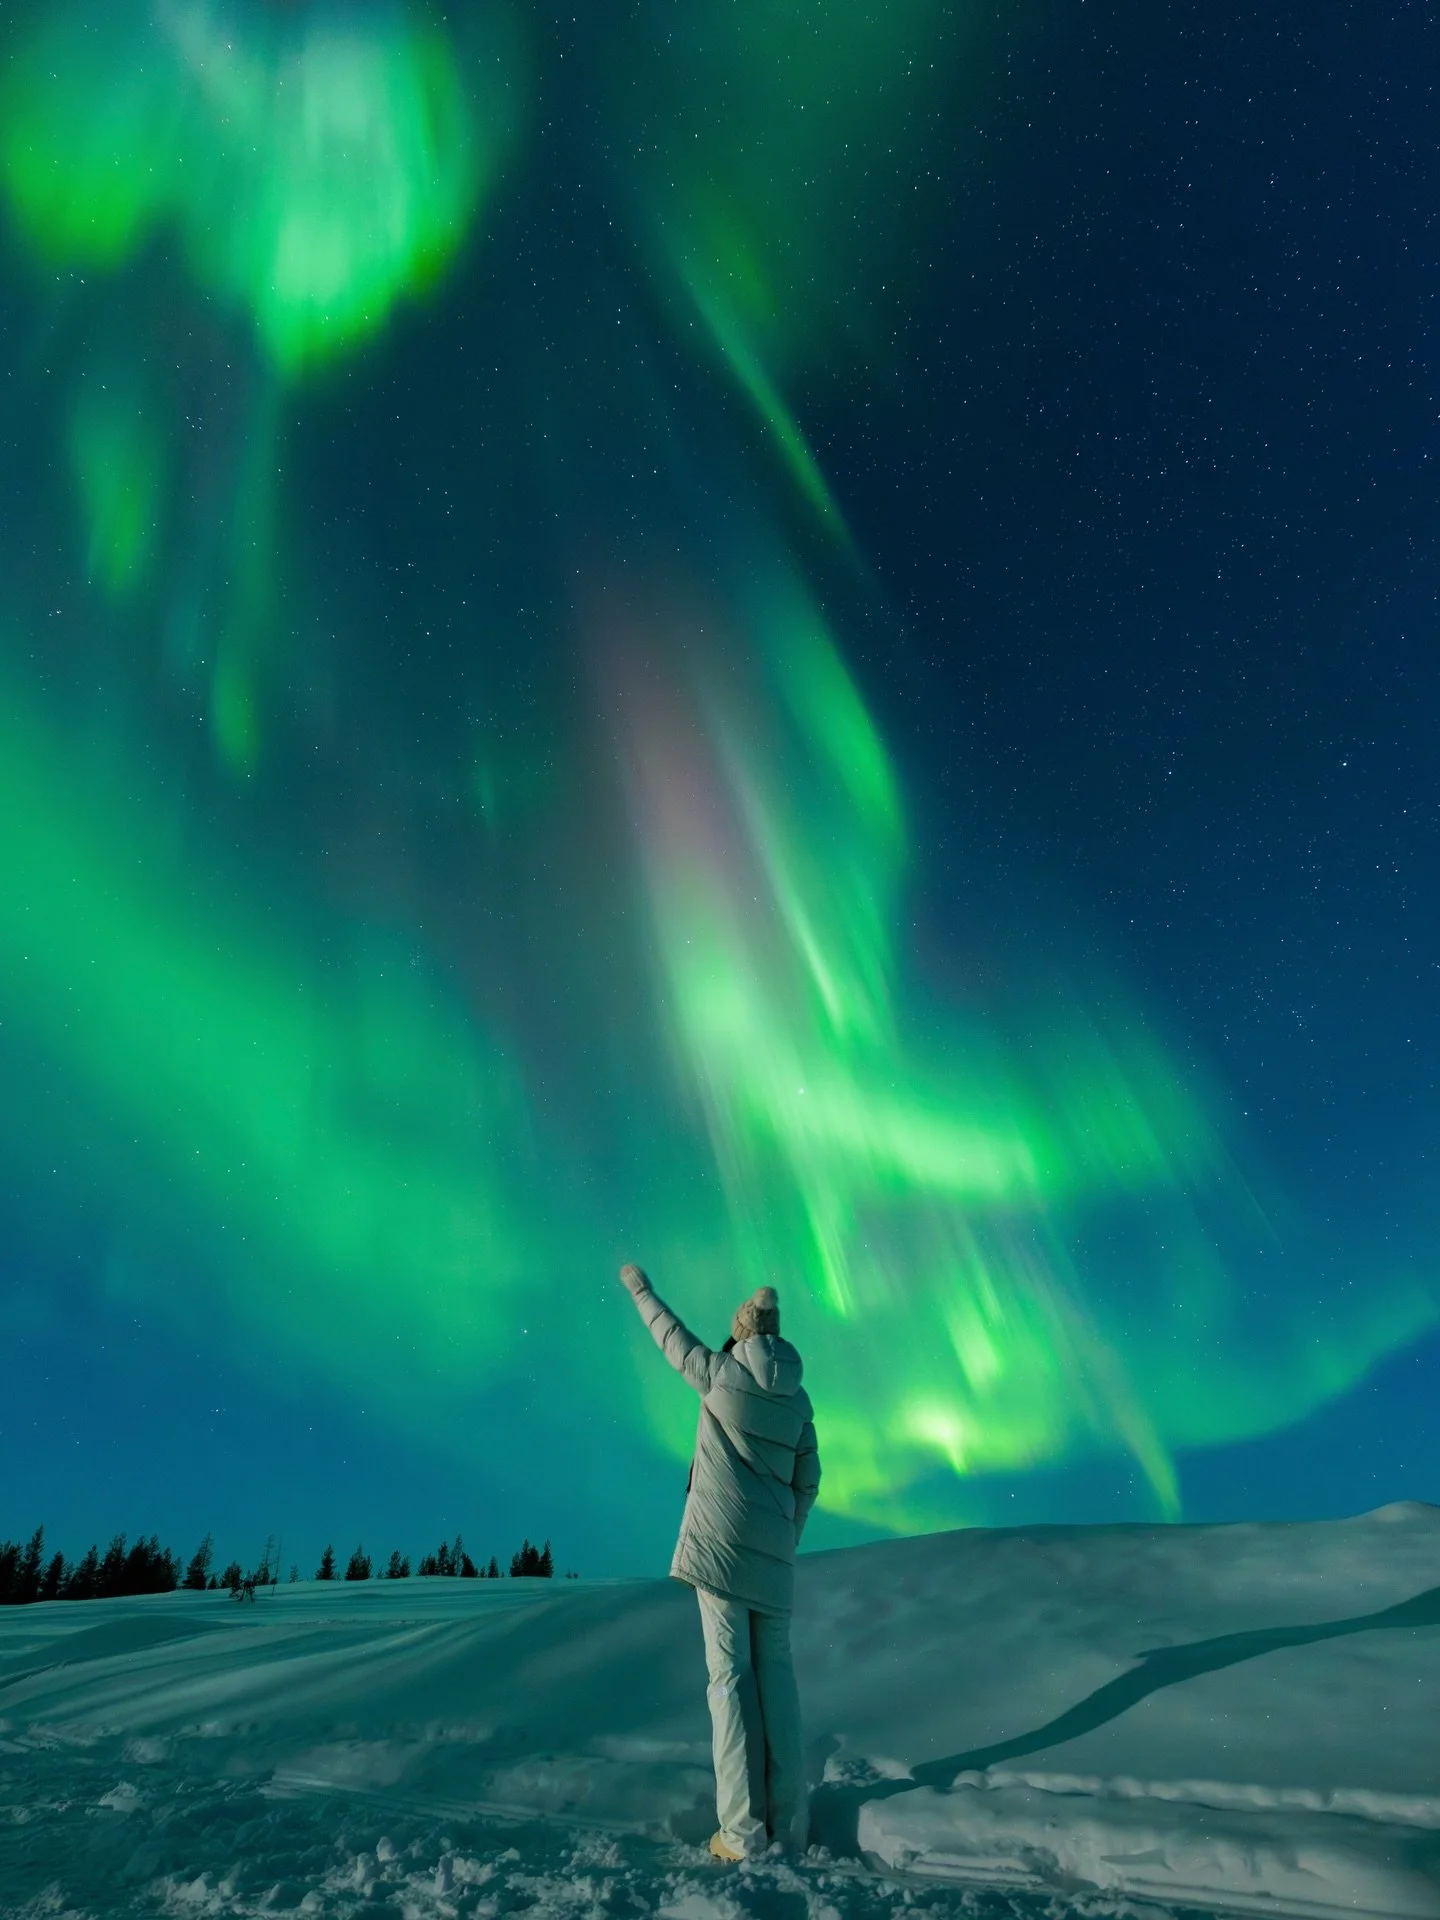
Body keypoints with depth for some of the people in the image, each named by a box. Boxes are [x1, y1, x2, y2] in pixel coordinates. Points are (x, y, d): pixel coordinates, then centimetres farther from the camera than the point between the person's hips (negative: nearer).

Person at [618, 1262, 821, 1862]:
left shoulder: (719, 1373, -6)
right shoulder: (798, 1398, 6)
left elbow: (671, 1337, 8)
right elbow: (808, 1480, 9)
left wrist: (640, 1288, 23)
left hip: (719, 1540, -4)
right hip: (771, 1548, 4)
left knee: (731, 1673, -2)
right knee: (775, 1672, 10)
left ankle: (743, 1829, 0)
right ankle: (782, 1820, 12)